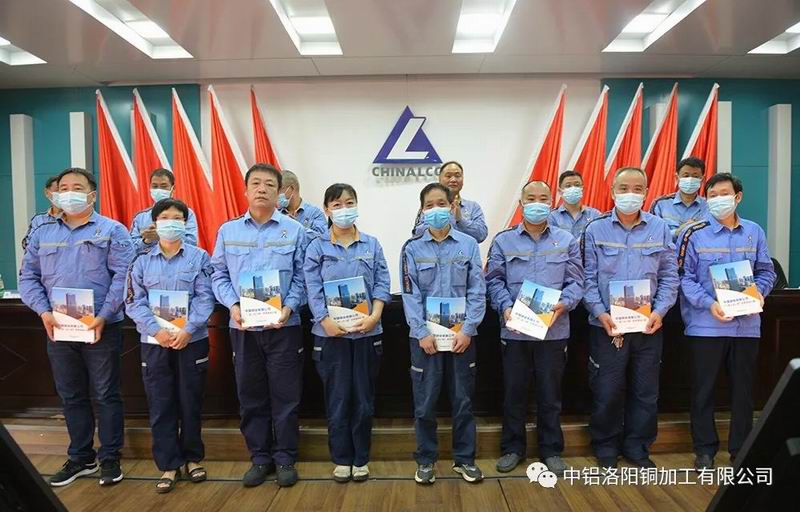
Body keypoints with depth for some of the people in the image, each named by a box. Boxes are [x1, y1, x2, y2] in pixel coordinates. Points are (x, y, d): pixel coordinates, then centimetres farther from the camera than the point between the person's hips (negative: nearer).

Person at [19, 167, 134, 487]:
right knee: (71, 396, 14)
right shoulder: (42, 233, 12)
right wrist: (43, 311, -7)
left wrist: (104, 316, -18)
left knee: (105, 395, 3)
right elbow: (28, 277, 10)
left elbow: (122, 277, -9)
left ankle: (110, 459, 16)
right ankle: (80, 458, 28)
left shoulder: (112, 231, -1)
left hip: (101, 328, -4)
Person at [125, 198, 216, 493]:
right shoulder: (142, 260, 6)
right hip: (154, 342, 1)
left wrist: (186, 330, -16)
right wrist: (158, 331, -13)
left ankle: (192, 458, 25)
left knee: (190, 401, 8)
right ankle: (169, 464, 17)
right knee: (160, 404, 5)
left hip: (192, 341, -1)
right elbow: (134, 302, 0)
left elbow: (205, 298, -5)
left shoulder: (198, 257, 1)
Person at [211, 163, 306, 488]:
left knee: (285, 395, 5)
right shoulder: (228, 231, 6)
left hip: (283, 325, -2)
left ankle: (285, 458, 21)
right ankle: (259, 457, 27)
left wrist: (289, 306, -13)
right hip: (242, 327, 2)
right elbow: (219, 275, 7)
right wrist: (232, 305, -9)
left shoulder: (294, 230, 1)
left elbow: (301, 275, 1)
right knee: (250, 396, 11)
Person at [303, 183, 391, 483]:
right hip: (331, 334, -1)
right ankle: (342, 459, 23)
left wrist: (374, 316, -14)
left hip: (367, 332, 1)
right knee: (337, 398, 7)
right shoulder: (317, 248, 2)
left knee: (364, 398, 8)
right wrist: (326, 321, -18)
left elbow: (382, 284, 2)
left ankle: (361, 459, 24)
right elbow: (313, 290, -5)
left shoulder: (372, 245, 6)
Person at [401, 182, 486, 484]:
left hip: (461, 334, 1)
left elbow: (477, 291, -1)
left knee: (463, 399, 10)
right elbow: (410, 295, -3)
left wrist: (467, 329, -10)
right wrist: (422, 333, -12)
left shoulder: (468, 245, 1)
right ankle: (425, 459, 24)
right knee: (425, 402, 7)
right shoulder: (412, 248, 0)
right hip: (425, 335, 0)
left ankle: (464, 458, 26)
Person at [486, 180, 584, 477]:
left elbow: (575, 281, 3)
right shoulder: (503, 241, 5)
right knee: (514, 391, 9)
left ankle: (551, 450, 26)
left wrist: (564, 303, -16)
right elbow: (494, 280, 0)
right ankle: (513, 448, 25)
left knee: (550, 393, 10)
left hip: (554, 330, 1)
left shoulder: (567, 241, 7)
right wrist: (506, 307, -16)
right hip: (514, 329, 0)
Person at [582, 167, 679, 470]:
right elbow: (589, 278, 0)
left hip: (648, 326, 2)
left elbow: (669, 276, 5)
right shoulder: (596, 230, 1)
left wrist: (660, 311, -8)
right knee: (606, 391, 5)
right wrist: (600, 312, -12)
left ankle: (637, 447, 29)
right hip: (607, 325, -1)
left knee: (645, 391, 11)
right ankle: (606, 446, 24)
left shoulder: (660, 229, 4)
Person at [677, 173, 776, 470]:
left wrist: (759, 292, -7)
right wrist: (708, 303, -18)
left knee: (743, 389, 14)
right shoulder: (694, 234, -4)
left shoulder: (754, 232, 8)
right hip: (705, 325, -3)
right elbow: (684, 276, -6)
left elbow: (766, 272, 13)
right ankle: (705, 449, 19)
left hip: (746, 324, 4)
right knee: (704, 389, 6)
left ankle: (741, 448, 29)